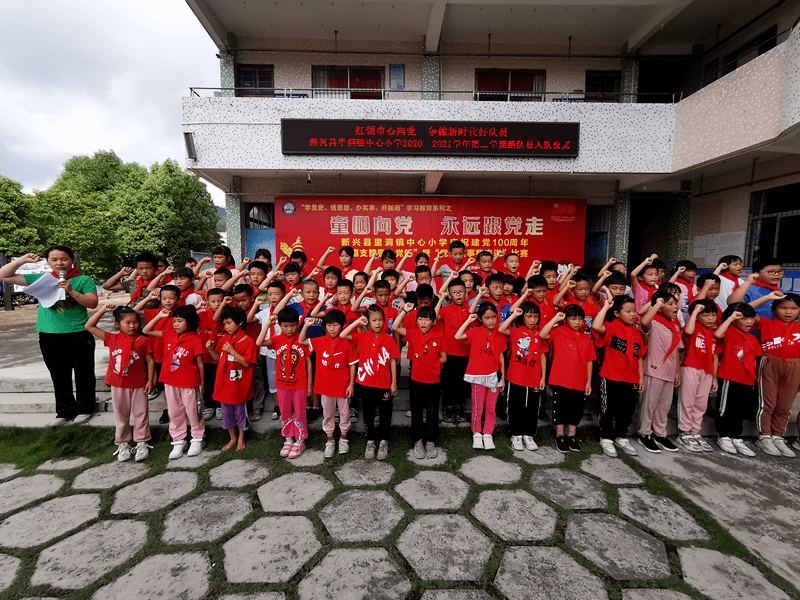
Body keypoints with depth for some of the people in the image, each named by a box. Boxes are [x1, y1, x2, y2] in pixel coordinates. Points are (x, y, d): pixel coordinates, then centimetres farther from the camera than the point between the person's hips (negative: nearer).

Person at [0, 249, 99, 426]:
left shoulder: (84, 280, 0)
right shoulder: (41, 279, 10)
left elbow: (92, 303, -10)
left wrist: (71, 290, -21)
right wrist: (22, 260, 2)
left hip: (79, 334, -3)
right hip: (50, 336, 4)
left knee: (83, 373, 5)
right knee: (59, 376, 12)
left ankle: (84, 409, 19)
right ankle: (65, 411, 24)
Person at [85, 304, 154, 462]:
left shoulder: (143, 341, -8)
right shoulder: (112, 339, -2)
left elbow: (150, 361, -4)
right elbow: (89, 326, 0)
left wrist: (150, 380, -7)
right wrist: (103, 310, -6)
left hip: (138, 384, -2)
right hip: (118, 384, 2)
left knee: (140, 413, 8)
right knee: (121, 415, 14)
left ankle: (142, 443, 22)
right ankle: (123, 444, 28)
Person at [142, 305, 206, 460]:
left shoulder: (196, 340, -15)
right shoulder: (170, 334, 0)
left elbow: (200, 363, -8)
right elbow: (146, 331, 8)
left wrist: (201, 384, -3)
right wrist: (159, 316, -4)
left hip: (189, 383, -5)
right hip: (170, 382, 5)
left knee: (192, 412, 9)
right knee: (174, 413, 15)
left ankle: (197, 439, 27)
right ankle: (178, 441, 29)